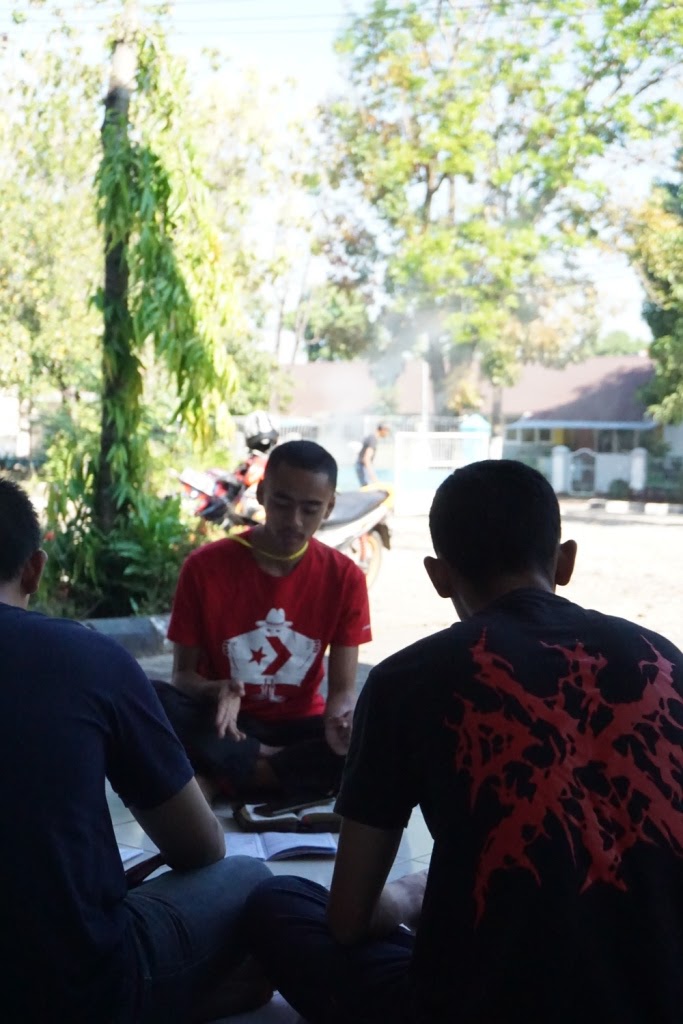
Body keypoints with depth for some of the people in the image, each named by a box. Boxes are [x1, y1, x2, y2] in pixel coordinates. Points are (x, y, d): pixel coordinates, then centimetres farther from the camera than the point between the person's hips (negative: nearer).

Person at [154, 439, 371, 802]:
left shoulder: (345, 578, -6)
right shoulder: (205, 567, -10)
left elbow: (343, 688, -6)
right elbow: (183, 674, -6)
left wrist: (340, 721, -31)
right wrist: (217, 692, -30)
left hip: (298, 726, 2)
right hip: (224, 724, -1)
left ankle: (221, 779, -21)